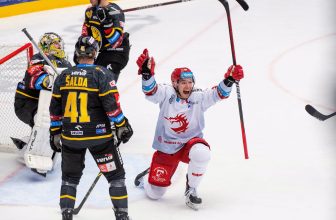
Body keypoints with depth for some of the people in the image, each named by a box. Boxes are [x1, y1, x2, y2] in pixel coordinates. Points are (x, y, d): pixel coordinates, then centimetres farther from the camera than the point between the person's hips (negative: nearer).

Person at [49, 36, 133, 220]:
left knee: (70, 177, 18)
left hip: (70, 136, 3)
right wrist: (122, 126, -3)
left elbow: (55, 108, 8)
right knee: (115, 175, 9)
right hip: (98, 135, -3)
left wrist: (55, 133, 17)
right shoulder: (101, 74, -10)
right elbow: (111, 104, -14)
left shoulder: (63, 77, 3)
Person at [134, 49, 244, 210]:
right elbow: (150, 91, -27)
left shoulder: (199, 97, -11)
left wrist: (229, 80, -41)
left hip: (190, 142, 0)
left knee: (202, 153, -39)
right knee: (154, 194, 4)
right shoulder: (167, 94, -12)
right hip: (166, 149, 0)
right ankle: (148, 177, 46)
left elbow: (218, 94, -22)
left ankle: (191, 190, -12)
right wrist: (147, 72, -46)